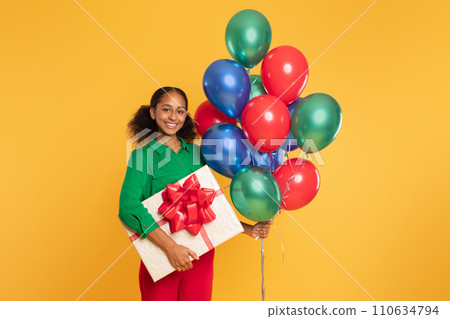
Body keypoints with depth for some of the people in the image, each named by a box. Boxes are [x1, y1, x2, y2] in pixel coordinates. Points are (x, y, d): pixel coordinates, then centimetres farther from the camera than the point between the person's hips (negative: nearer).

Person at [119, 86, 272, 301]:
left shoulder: (195, 153, 8)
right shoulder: (143, 155, -6)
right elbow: (128, 208, -18)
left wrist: (248, 229, 5)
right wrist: (170, 247, -24)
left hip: (200, 255, 4)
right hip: (160, 257, -4)